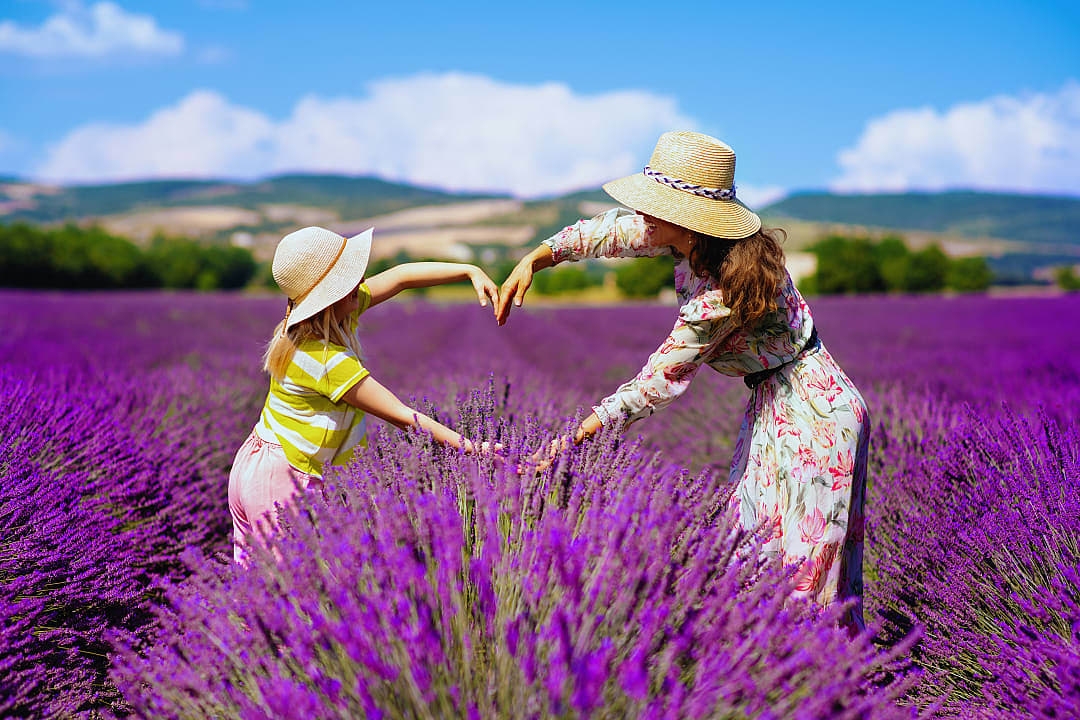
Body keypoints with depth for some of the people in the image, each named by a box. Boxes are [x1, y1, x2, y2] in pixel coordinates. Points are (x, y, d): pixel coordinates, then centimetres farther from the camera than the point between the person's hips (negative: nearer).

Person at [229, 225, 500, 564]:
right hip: (282, 484, -9)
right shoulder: (328, 361, -27)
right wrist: (473, 449, -22)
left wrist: (470, 271, -1)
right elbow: (402, 416, -25)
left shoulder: (334, 315, -2)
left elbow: (400, 277, 6)